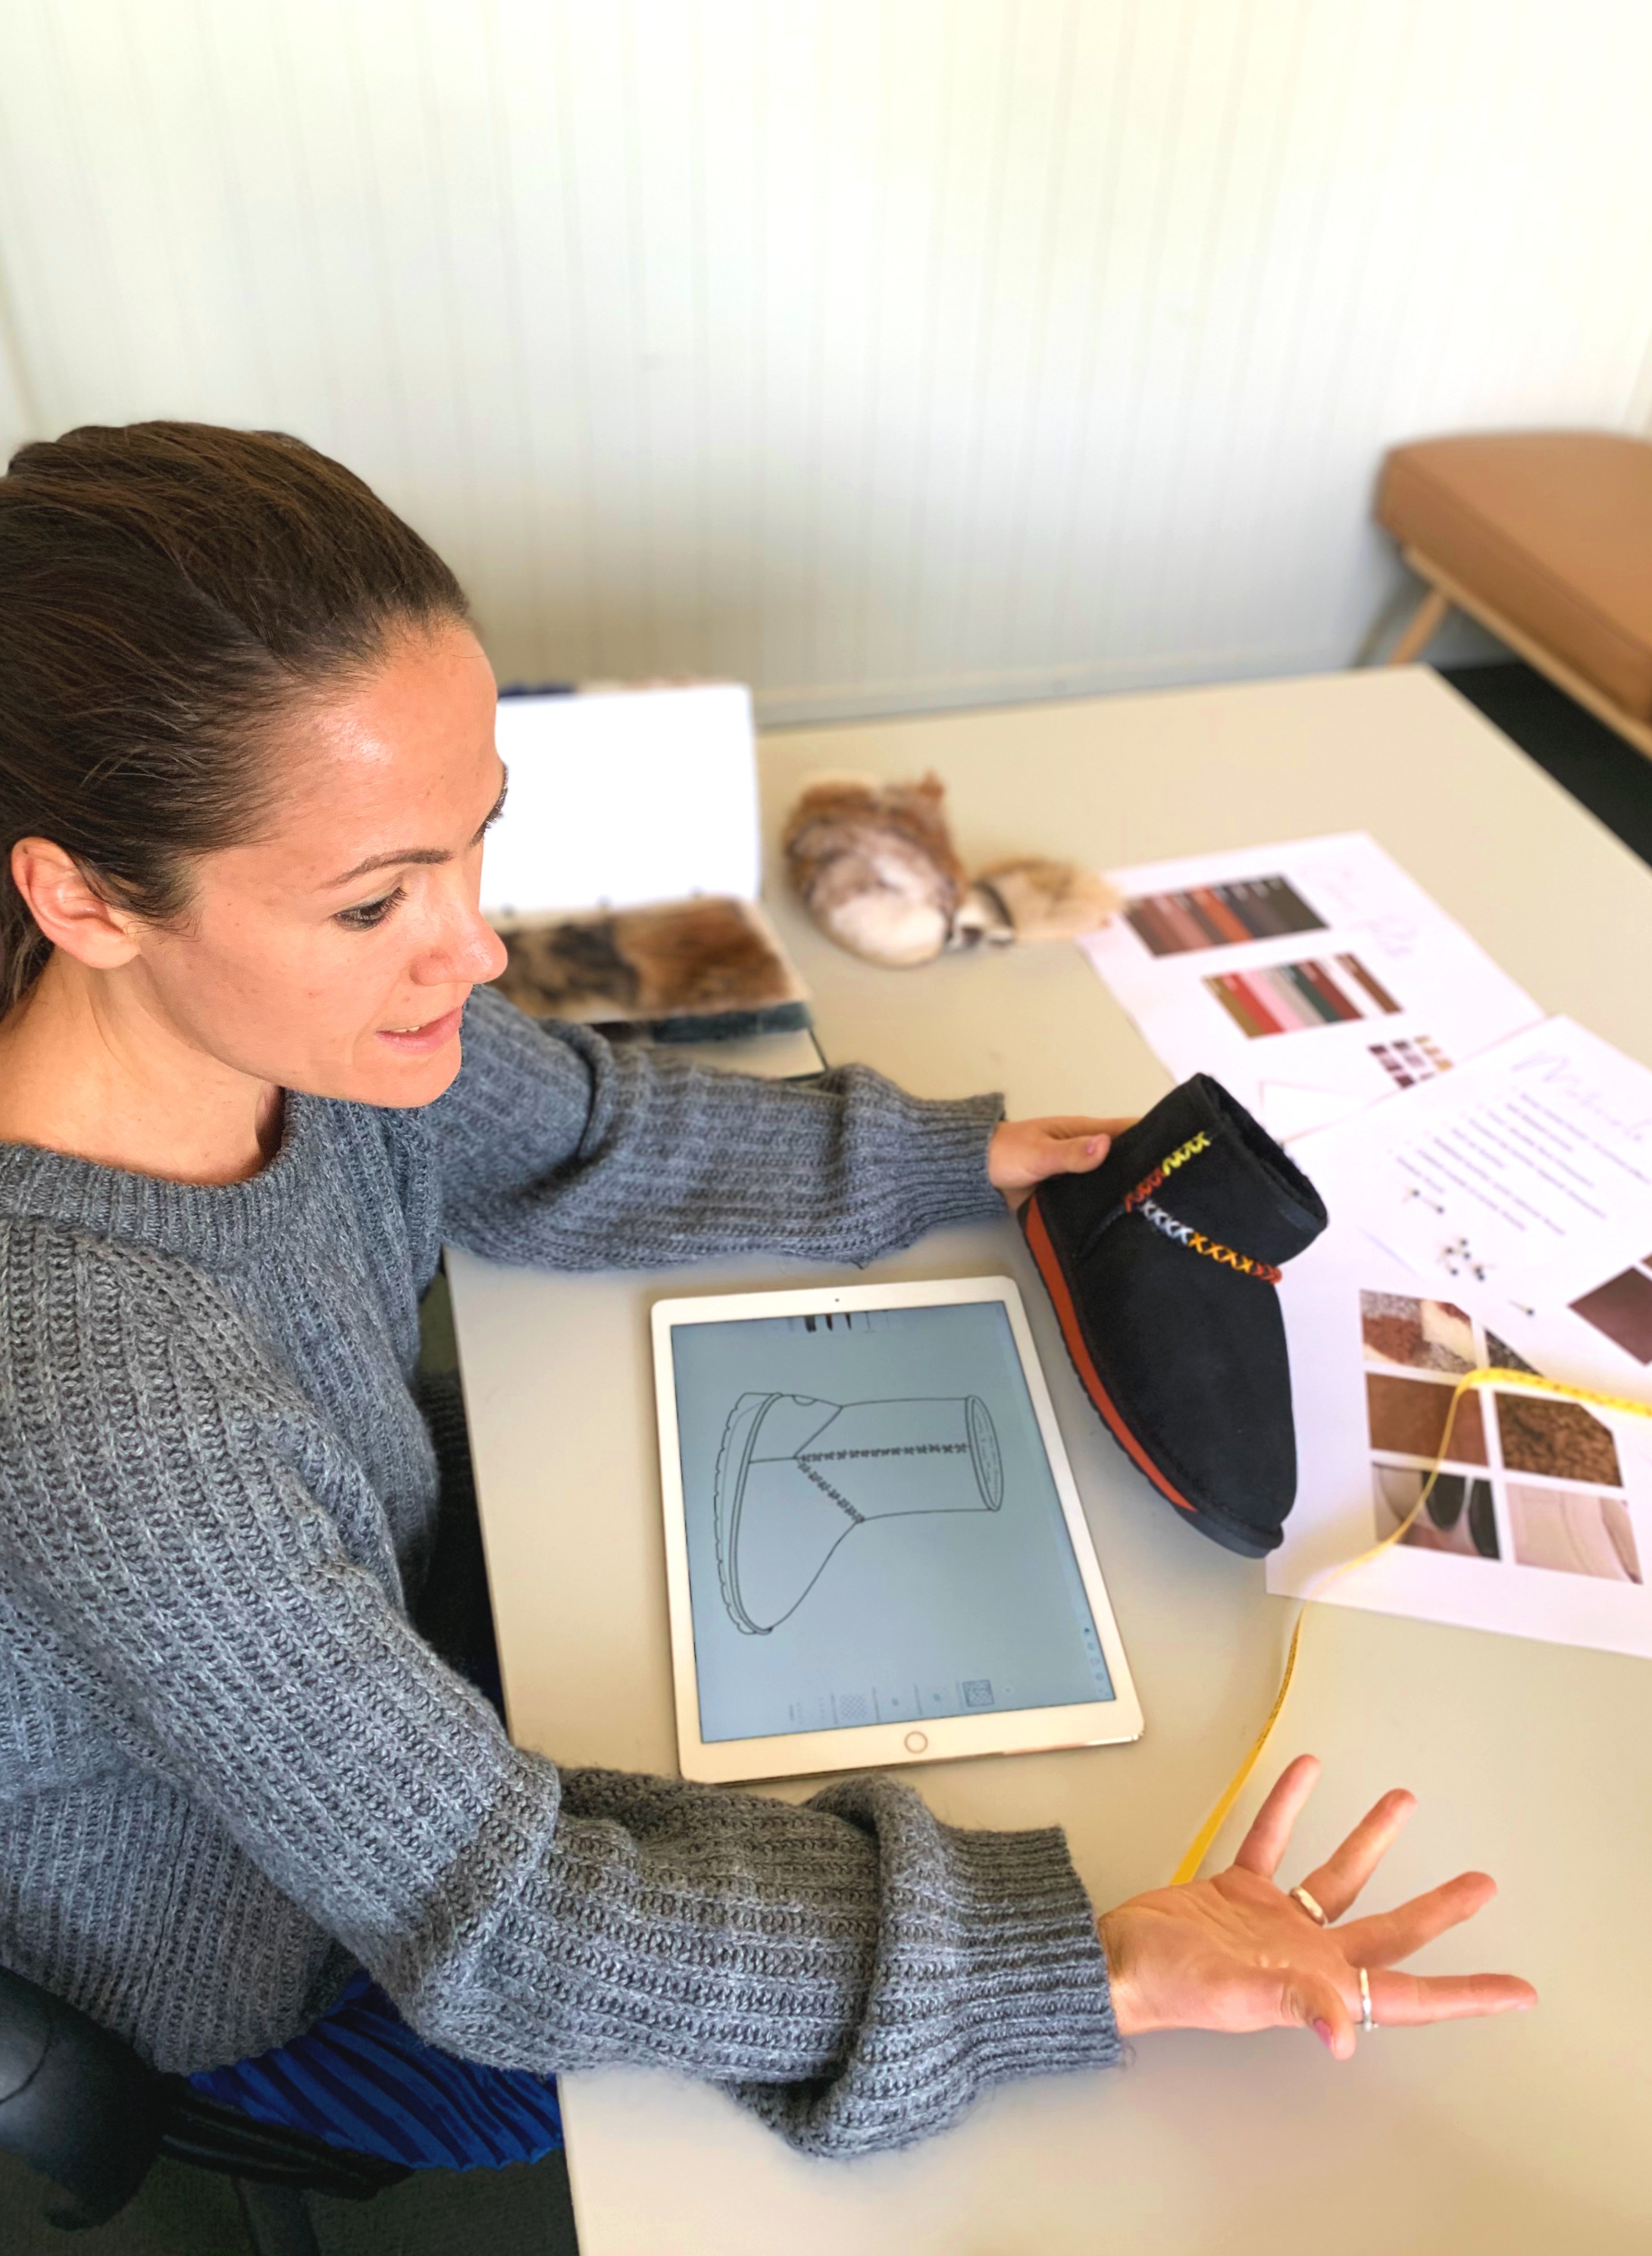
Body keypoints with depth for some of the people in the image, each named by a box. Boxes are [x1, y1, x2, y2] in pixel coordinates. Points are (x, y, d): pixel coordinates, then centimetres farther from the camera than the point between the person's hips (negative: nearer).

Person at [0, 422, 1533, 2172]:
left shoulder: (293, 998, -22)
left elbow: (571, 1141, -1)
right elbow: (492, 1922, -33)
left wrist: (970, 1160, -2)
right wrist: (1097, 1962, -34)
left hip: (384, 1618, 5)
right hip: (273, 1959, -5)